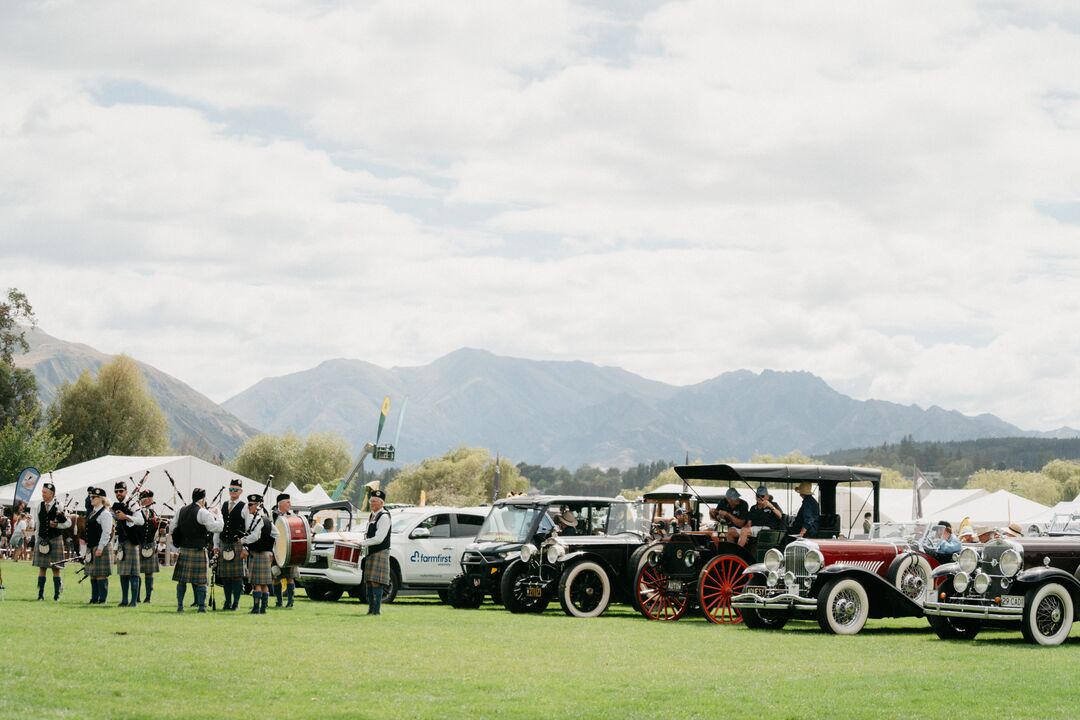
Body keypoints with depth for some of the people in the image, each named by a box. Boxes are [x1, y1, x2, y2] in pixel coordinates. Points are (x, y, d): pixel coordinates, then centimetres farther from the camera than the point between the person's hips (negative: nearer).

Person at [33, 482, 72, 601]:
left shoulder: (58, 507, -5)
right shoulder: (40, 506, 7)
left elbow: (68, 523, -2)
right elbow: (38, 524, 11)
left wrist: (56, 525, -17)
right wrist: (37, 540, 8)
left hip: (55, 540, -4)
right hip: (42, 541, 4)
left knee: (55, 568, -1)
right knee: (42, 567, 4)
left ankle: (56, 594, 3)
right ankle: (41, 594, 7)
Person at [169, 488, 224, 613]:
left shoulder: (182, 511, 8)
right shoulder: (203, 513, -12)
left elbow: (171, 528, 14)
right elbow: (217, 527, -18)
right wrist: (218, 516, 0)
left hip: (183, 550, 6)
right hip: (198, 550, -6)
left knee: (182, 579, 11)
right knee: (201, 580, -1)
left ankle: (180, 605, 12)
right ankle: (201, 606, -3)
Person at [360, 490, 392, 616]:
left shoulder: (384, 517, -13)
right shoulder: (373, 515, 16)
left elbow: (378, 539, -19)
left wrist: (361, 543, -15)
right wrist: (362, 542, 5)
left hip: (381, 553, -9)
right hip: (371, 553, 9)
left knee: (376, 582, -12)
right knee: (369, 582, 10)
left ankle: (377, 610, -12)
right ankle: (371, 609, 15)